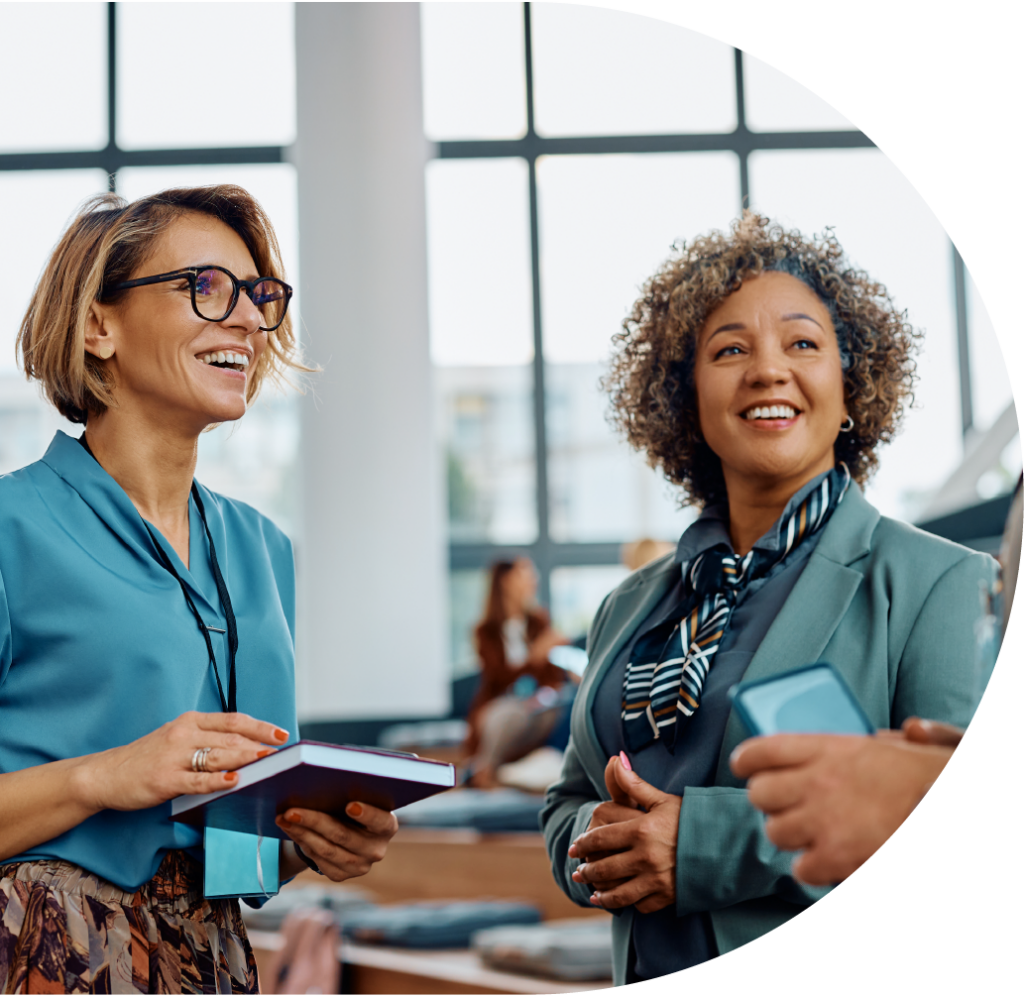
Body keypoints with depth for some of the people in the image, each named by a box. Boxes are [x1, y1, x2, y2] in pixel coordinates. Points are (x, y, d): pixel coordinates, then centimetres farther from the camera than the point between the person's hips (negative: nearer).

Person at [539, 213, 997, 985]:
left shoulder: (942, 585, -9)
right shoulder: (632, 606, 9)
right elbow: (569, 808, 13)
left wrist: (713, 842, -23)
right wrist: (602, 838, -10)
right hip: (651, 976, 5)